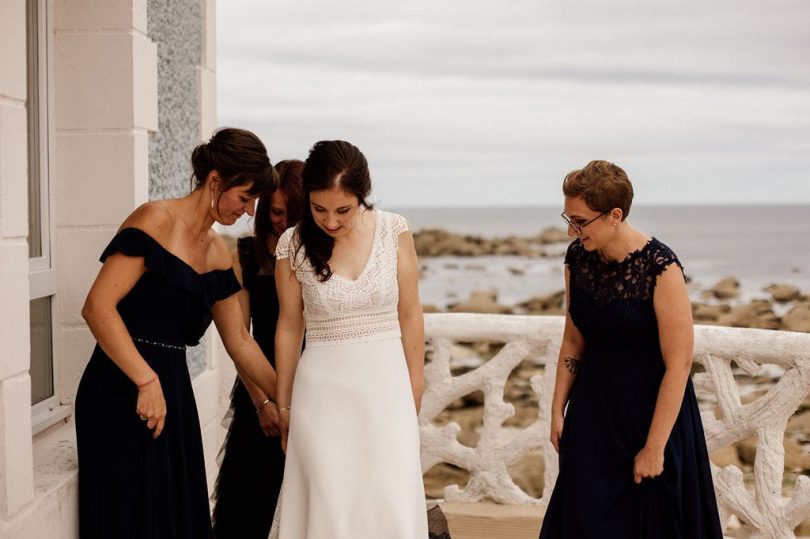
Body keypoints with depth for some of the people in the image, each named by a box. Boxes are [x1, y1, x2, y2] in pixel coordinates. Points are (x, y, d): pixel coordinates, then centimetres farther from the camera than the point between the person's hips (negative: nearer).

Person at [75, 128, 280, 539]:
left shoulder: (217, 252, 12)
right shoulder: (156, 220, -11)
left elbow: (239, 340, 19)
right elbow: (98, 307, -19)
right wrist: (146, 381, -20)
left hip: (172, 389, 8)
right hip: (121, 394, -8)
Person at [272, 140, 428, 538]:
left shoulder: (394, 231, -6)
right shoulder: (293, 245, -6)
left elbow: (410, 315, 2)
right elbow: (289, 327, 4)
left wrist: (415, 388, 6)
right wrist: (283, 404, 10)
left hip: (386, 384, 0)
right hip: (323, 388, 0)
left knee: (392, 503, 0)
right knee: (328, 504, 3)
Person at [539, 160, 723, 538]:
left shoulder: (660, 268, -22)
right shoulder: (578, 257, -4)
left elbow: (678, 365, -20)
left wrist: (654, 448, -17)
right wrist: (558, 410, 6)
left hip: (650, 410, -5)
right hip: (593, 409, 5)